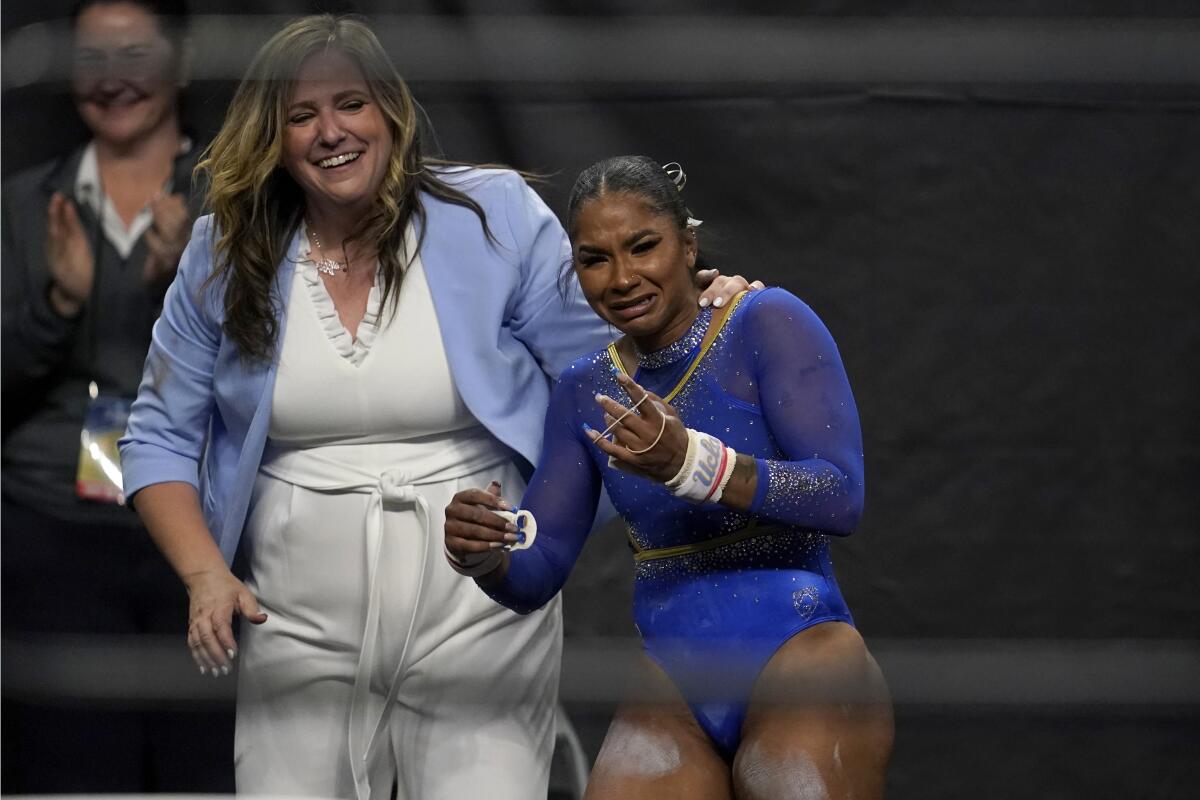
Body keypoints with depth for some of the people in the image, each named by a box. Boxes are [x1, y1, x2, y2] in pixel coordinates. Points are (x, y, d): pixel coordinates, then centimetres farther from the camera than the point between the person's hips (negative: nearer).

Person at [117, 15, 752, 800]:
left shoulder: (496, 217, 0)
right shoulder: (225, 257, 5)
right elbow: (161, 438, 10)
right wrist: (204, 573, -5)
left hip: (481, 625, -2)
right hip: (303, 637, 2)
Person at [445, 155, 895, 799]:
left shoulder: (768, 325, -4)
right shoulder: (585, 393, 12)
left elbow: (842, 499, -15)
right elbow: (534, 578, 11)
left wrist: (691, 462, -28)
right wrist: (483, 552, -12)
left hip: (799, 654, -4)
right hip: (673, 685, 4)